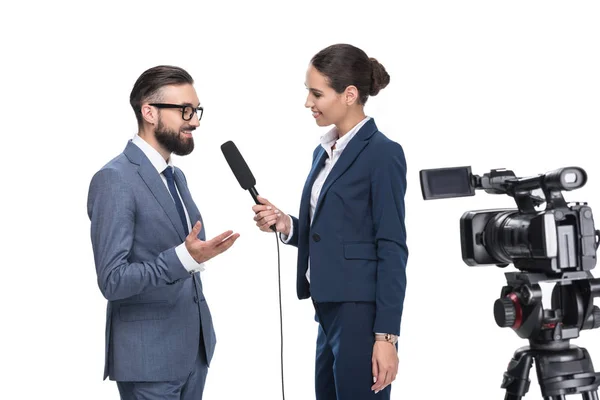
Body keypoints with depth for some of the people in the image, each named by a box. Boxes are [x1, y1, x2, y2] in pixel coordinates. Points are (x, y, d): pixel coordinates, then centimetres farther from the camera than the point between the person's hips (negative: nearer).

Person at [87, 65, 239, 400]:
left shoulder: (175, 176, 12)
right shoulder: (115, 180, -16)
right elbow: (112, 281, -21)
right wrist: (184, 257, -31)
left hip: (193, 347, 8)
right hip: (149, 356, -8)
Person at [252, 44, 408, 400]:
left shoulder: (382, 153, -12)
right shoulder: (324, 152, 14)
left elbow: (392, 249, -15)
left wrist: (386, 335, -18)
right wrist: (286, 225, 0)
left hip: (362, 317, -9)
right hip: (330, 312, 9)